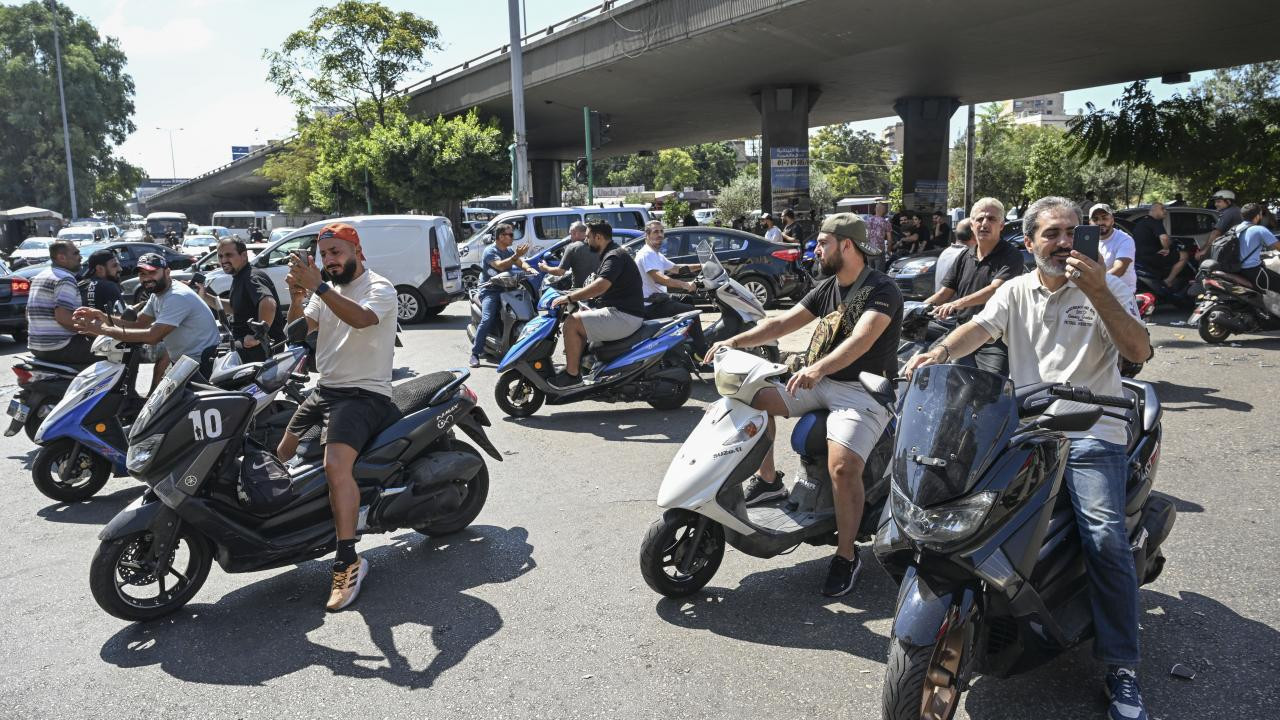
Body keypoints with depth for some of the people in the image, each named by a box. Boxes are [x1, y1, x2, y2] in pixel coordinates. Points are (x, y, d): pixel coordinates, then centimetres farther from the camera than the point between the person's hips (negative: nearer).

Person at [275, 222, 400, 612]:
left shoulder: (379, 288, -6)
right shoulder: (327, 290, 17)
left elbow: (361, 318, -28)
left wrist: (318, 287, -35)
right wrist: (296, 297, -15)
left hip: (364, 393, -9)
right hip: (325, 389, 9)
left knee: (336, 465, -29)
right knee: (283, 456, 14)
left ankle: (348, 562, -29)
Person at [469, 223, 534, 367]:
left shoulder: (509, 251, 16)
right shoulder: (490, 251, -8)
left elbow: (520, 262, 5)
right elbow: (500, 265, -24)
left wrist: (528, 268, -17)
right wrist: (517, 255, -32)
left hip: (506, 289, 7)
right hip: (490, 291, -7)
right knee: (487, 320, -24)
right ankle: (475, 353, -17)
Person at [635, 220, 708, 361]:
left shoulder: (657, 255, 18)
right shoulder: (647, 254, -16)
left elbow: (677, 268, 21)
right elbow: (658, 278, -30)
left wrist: (701, 266, 12)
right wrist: (685, 284, -41)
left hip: (657, 299, 11)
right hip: (651, 305, -11)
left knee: (687, 301, 20)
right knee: (691, 310, -15)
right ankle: (702, 353, -11)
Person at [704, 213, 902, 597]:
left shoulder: (882, 289, -12)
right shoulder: (827, 288, 13)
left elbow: (861, 340, -29)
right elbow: (783, 322, 9)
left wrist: (819, 367, -45)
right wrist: (736, 341, -4)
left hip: (864, 392, -8)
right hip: (822, 382, 8)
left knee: (842, 467, -28)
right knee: (756, 394, -6)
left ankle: (846, 556, -10)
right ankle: (768, 480, 8)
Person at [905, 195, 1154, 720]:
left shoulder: (1105, 286, 4)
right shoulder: (1014, 291, 13)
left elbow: (1138, 351, -9)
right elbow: (977, 330, -5)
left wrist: (1097, 293, -21)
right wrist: (940, 352, -26)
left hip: (1091, 433, -3)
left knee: (1106, 539, -20)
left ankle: (1122, 667, -6)